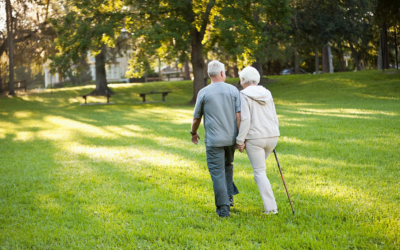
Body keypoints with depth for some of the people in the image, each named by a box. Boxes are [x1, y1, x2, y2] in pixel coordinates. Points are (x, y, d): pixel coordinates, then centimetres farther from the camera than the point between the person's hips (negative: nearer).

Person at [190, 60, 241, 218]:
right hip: (231, 138, 3)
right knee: (228, 165, 25)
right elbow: (239, 115, -6)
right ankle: (229, 196, 19)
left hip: (213, 140, -3)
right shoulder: (233, 90, 0)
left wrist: (193, 133, 23)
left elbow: (197, 117, 5)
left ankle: (223, 207, -3)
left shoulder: (203, 92, -3)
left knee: (217, 172, -1)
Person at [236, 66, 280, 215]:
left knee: (260, 172, 1)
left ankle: (271, 207, -4)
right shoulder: (267, 94, 8)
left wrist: (240, 140, -11)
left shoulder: (244, 95, -9)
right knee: (259, 165, 27)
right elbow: (274, 118, 11)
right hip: (272, 136, 6)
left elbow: (245, 119, -17)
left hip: (254, 138, -6)